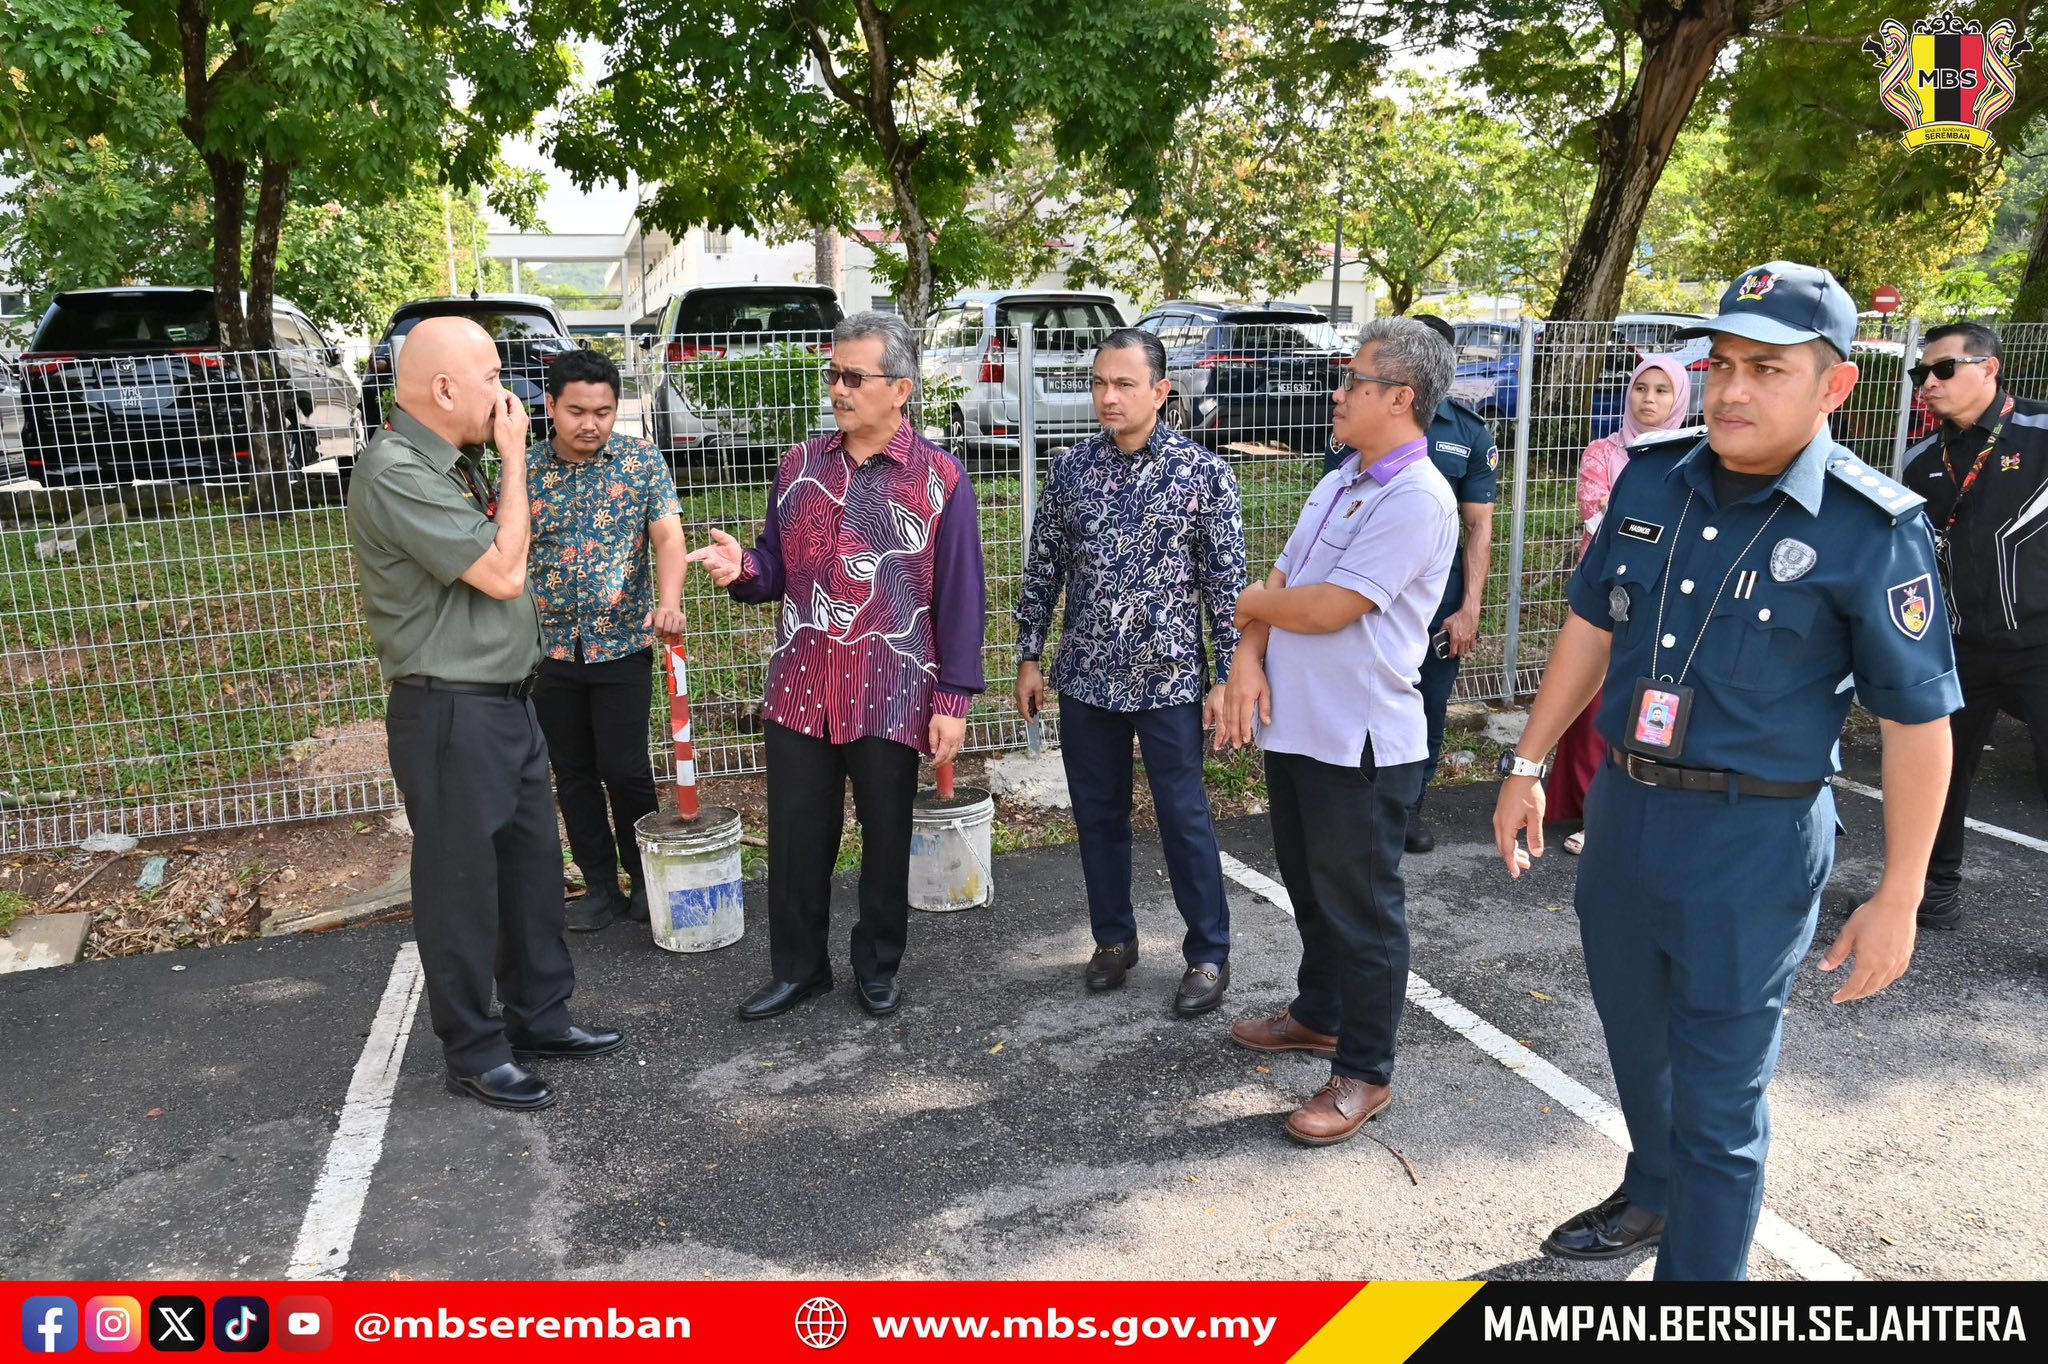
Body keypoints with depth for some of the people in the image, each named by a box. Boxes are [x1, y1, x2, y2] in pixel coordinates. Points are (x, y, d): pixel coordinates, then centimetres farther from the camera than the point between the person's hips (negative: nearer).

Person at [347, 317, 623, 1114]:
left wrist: (502, 461, 9)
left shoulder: (455, 462, 11)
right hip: (451, 716, -10)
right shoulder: (396, 473, -19)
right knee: (462, 885, 4)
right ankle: (474, 1052, 20)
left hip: (507, 703, 10)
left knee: (533, 866, 18)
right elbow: (502, 571, -21)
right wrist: (514, 458, -14)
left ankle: (539, 1016, 33)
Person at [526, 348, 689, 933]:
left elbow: (668, 536, -13)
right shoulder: (523, 469, -1)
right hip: (550, 646, 3)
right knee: (573, 774, 10)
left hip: (622, 643, -2)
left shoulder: (642, 461, -5)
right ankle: (601, 886, 23)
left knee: (624, 769, -1)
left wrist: (669, 601, -29)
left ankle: (646, 879, 20)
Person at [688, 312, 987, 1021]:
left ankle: (878, 967, 31)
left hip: (892, 695, -3)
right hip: (800, 690, 4)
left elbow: (960, 597, -5)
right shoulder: (800, 465, 8)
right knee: (796, 837, 11)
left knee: (886, 841, 11)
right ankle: (798, 967, 30)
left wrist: (954, 698, -9)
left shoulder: (940, 477, -5)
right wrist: (742, 567, -10)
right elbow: (779, 567, 14)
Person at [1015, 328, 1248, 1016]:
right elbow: (1043, 569, 8)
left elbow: (1227, 581, -4)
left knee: (1185, 818, 4)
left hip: (1170, 678, -3)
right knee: (1098, 814, 13)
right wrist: (1029, 657, 7)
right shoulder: (1071, 468, 2)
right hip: (1086, 677, 4)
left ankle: (1209, 954, 20)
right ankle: (1114, 938, 31)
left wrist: (1227, 675, -7)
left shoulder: (1203, 472, -7)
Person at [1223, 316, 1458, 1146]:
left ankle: (1365, 1071, 18)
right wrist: (1249, 658, -7)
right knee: (1310, 888, 22)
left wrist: (1254, 602, -3)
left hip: (1360, 741, -9)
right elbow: (1277, 586, 11)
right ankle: (1318, 1016, 41)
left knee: (1361, 909, 4)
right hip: (1295, 725, 9)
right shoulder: (1338, 484, 12)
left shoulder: (1417, 499, -18)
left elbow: (1327, 609, -22)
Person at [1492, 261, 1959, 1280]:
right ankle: (1652, 1196, 50)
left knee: (1718, 1100, 4)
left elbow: (1916, 722, -10)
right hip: (1623, 808, 6)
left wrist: (1897, 900, -10)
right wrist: (1527, 764, 10)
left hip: (1754, 843, -5)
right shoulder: (1651, 483, 0)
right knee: (1636, 1042, 24)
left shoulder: (1872, 531, -14)